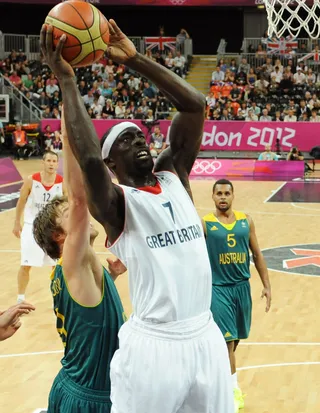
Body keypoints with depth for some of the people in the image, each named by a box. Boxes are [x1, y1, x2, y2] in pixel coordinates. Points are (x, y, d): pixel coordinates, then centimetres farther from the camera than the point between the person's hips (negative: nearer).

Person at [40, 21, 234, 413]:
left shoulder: (174, 176, 10)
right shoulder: (115, 203, -5)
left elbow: (195, 105, 1)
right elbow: (89, 159, -28)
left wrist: (135, 59, -2)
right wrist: (66, 79, -20)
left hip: (205, 336, 6)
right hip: (152, 344, -5)